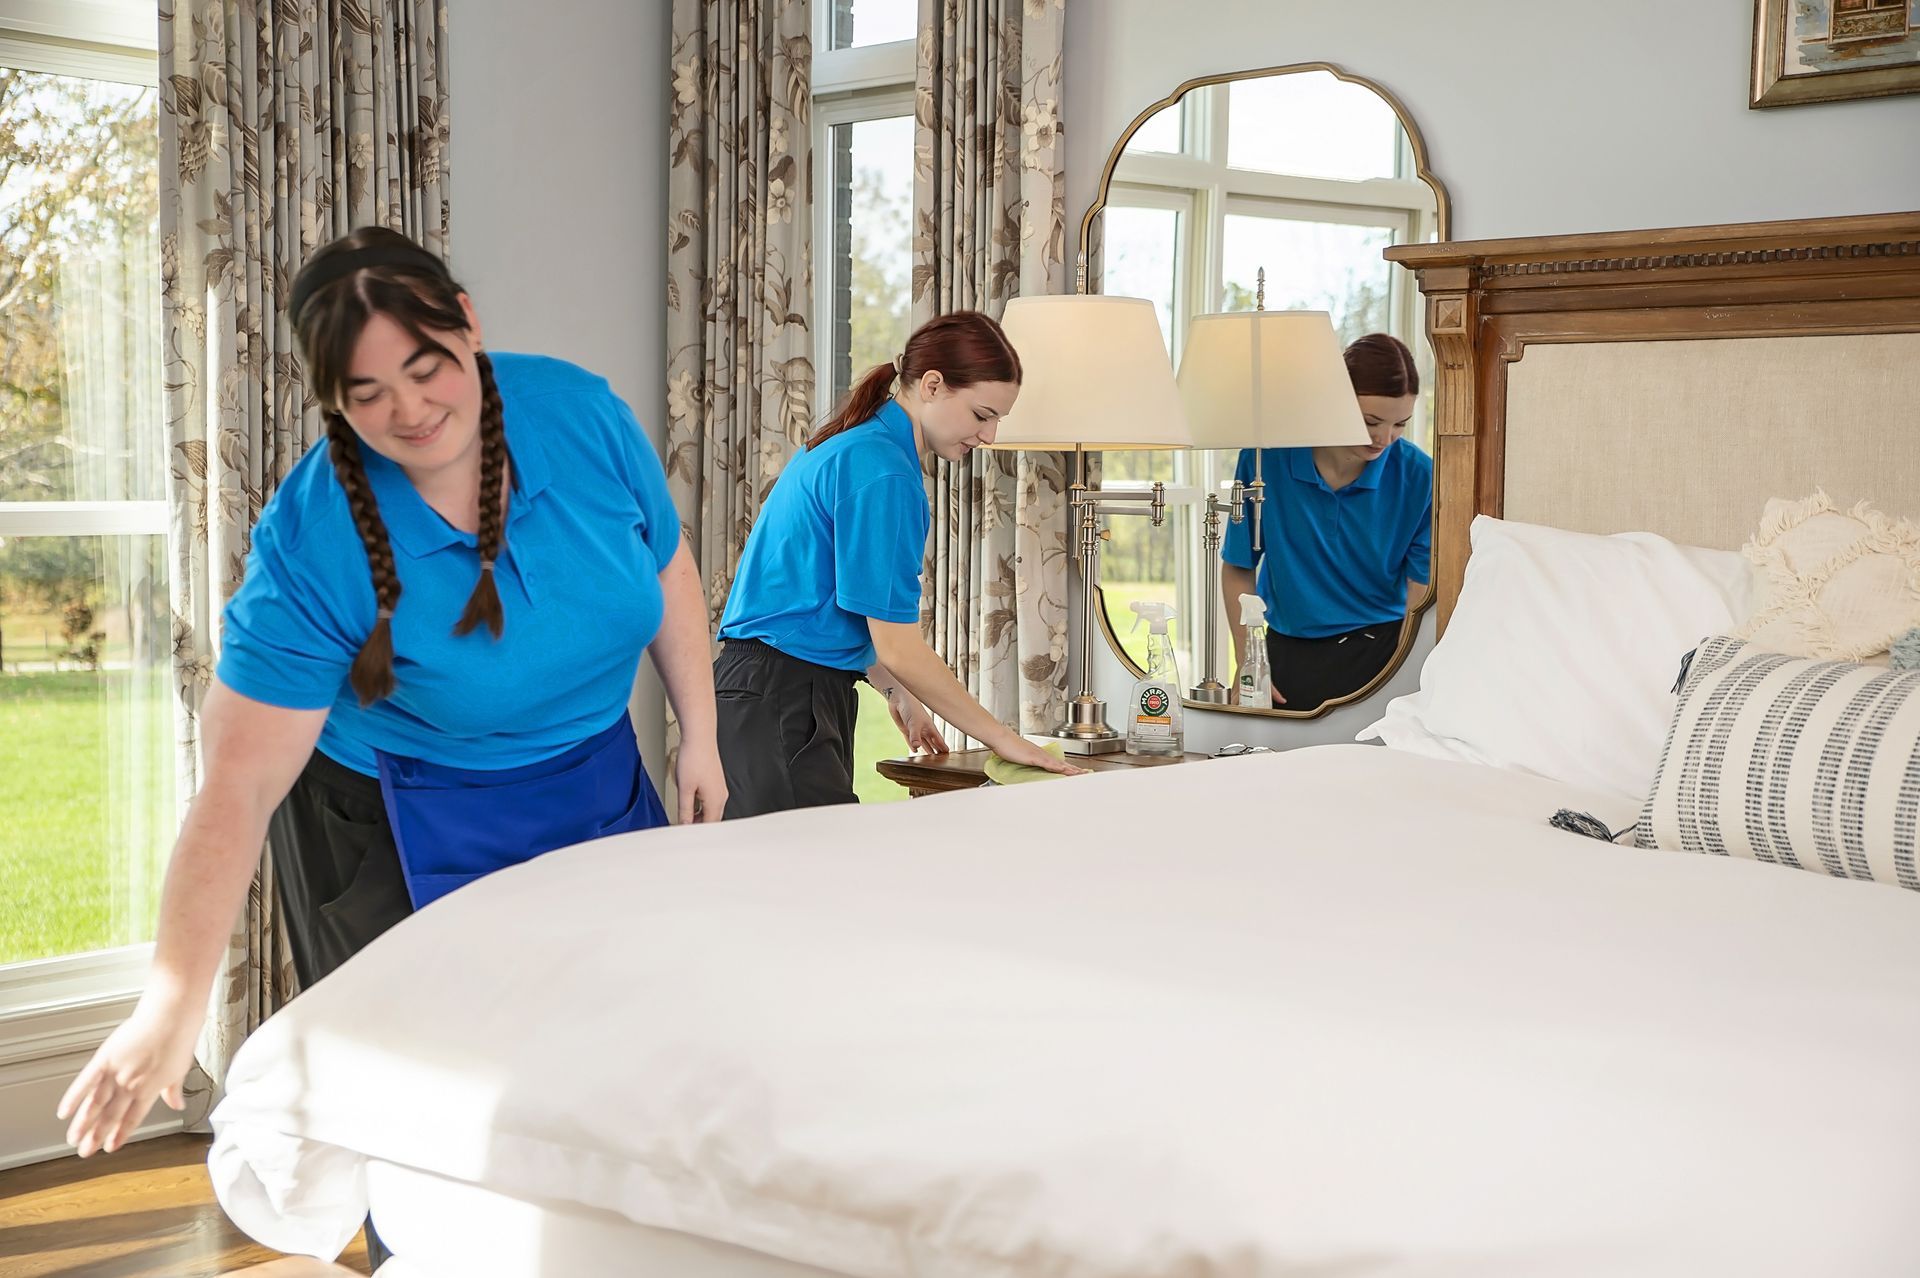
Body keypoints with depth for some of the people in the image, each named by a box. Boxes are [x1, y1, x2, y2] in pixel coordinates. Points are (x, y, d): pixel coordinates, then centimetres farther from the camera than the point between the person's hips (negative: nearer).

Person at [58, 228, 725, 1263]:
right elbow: (238, 788, -28)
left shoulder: (580, 413, -18)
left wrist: (699, 738, 3)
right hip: (404, 830, -4)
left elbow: (668, 572, 0)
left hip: (597, 784, 5)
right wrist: (171, 1005, -35)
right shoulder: (311, 546, -27)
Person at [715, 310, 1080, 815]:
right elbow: (897, 646, -16)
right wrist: (1000, 737, -10)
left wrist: (898, 693, 21)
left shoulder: (853, 447, 15)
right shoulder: (884, 473, -16)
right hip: (780, 709, -10)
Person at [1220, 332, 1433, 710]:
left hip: (1378, 651, -1)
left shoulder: (1418, 477, -12)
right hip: (1286, 649, 1)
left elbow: (1422, 594, -12)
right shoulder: (1267, 457, -11)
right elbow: (1239, 568, 0)